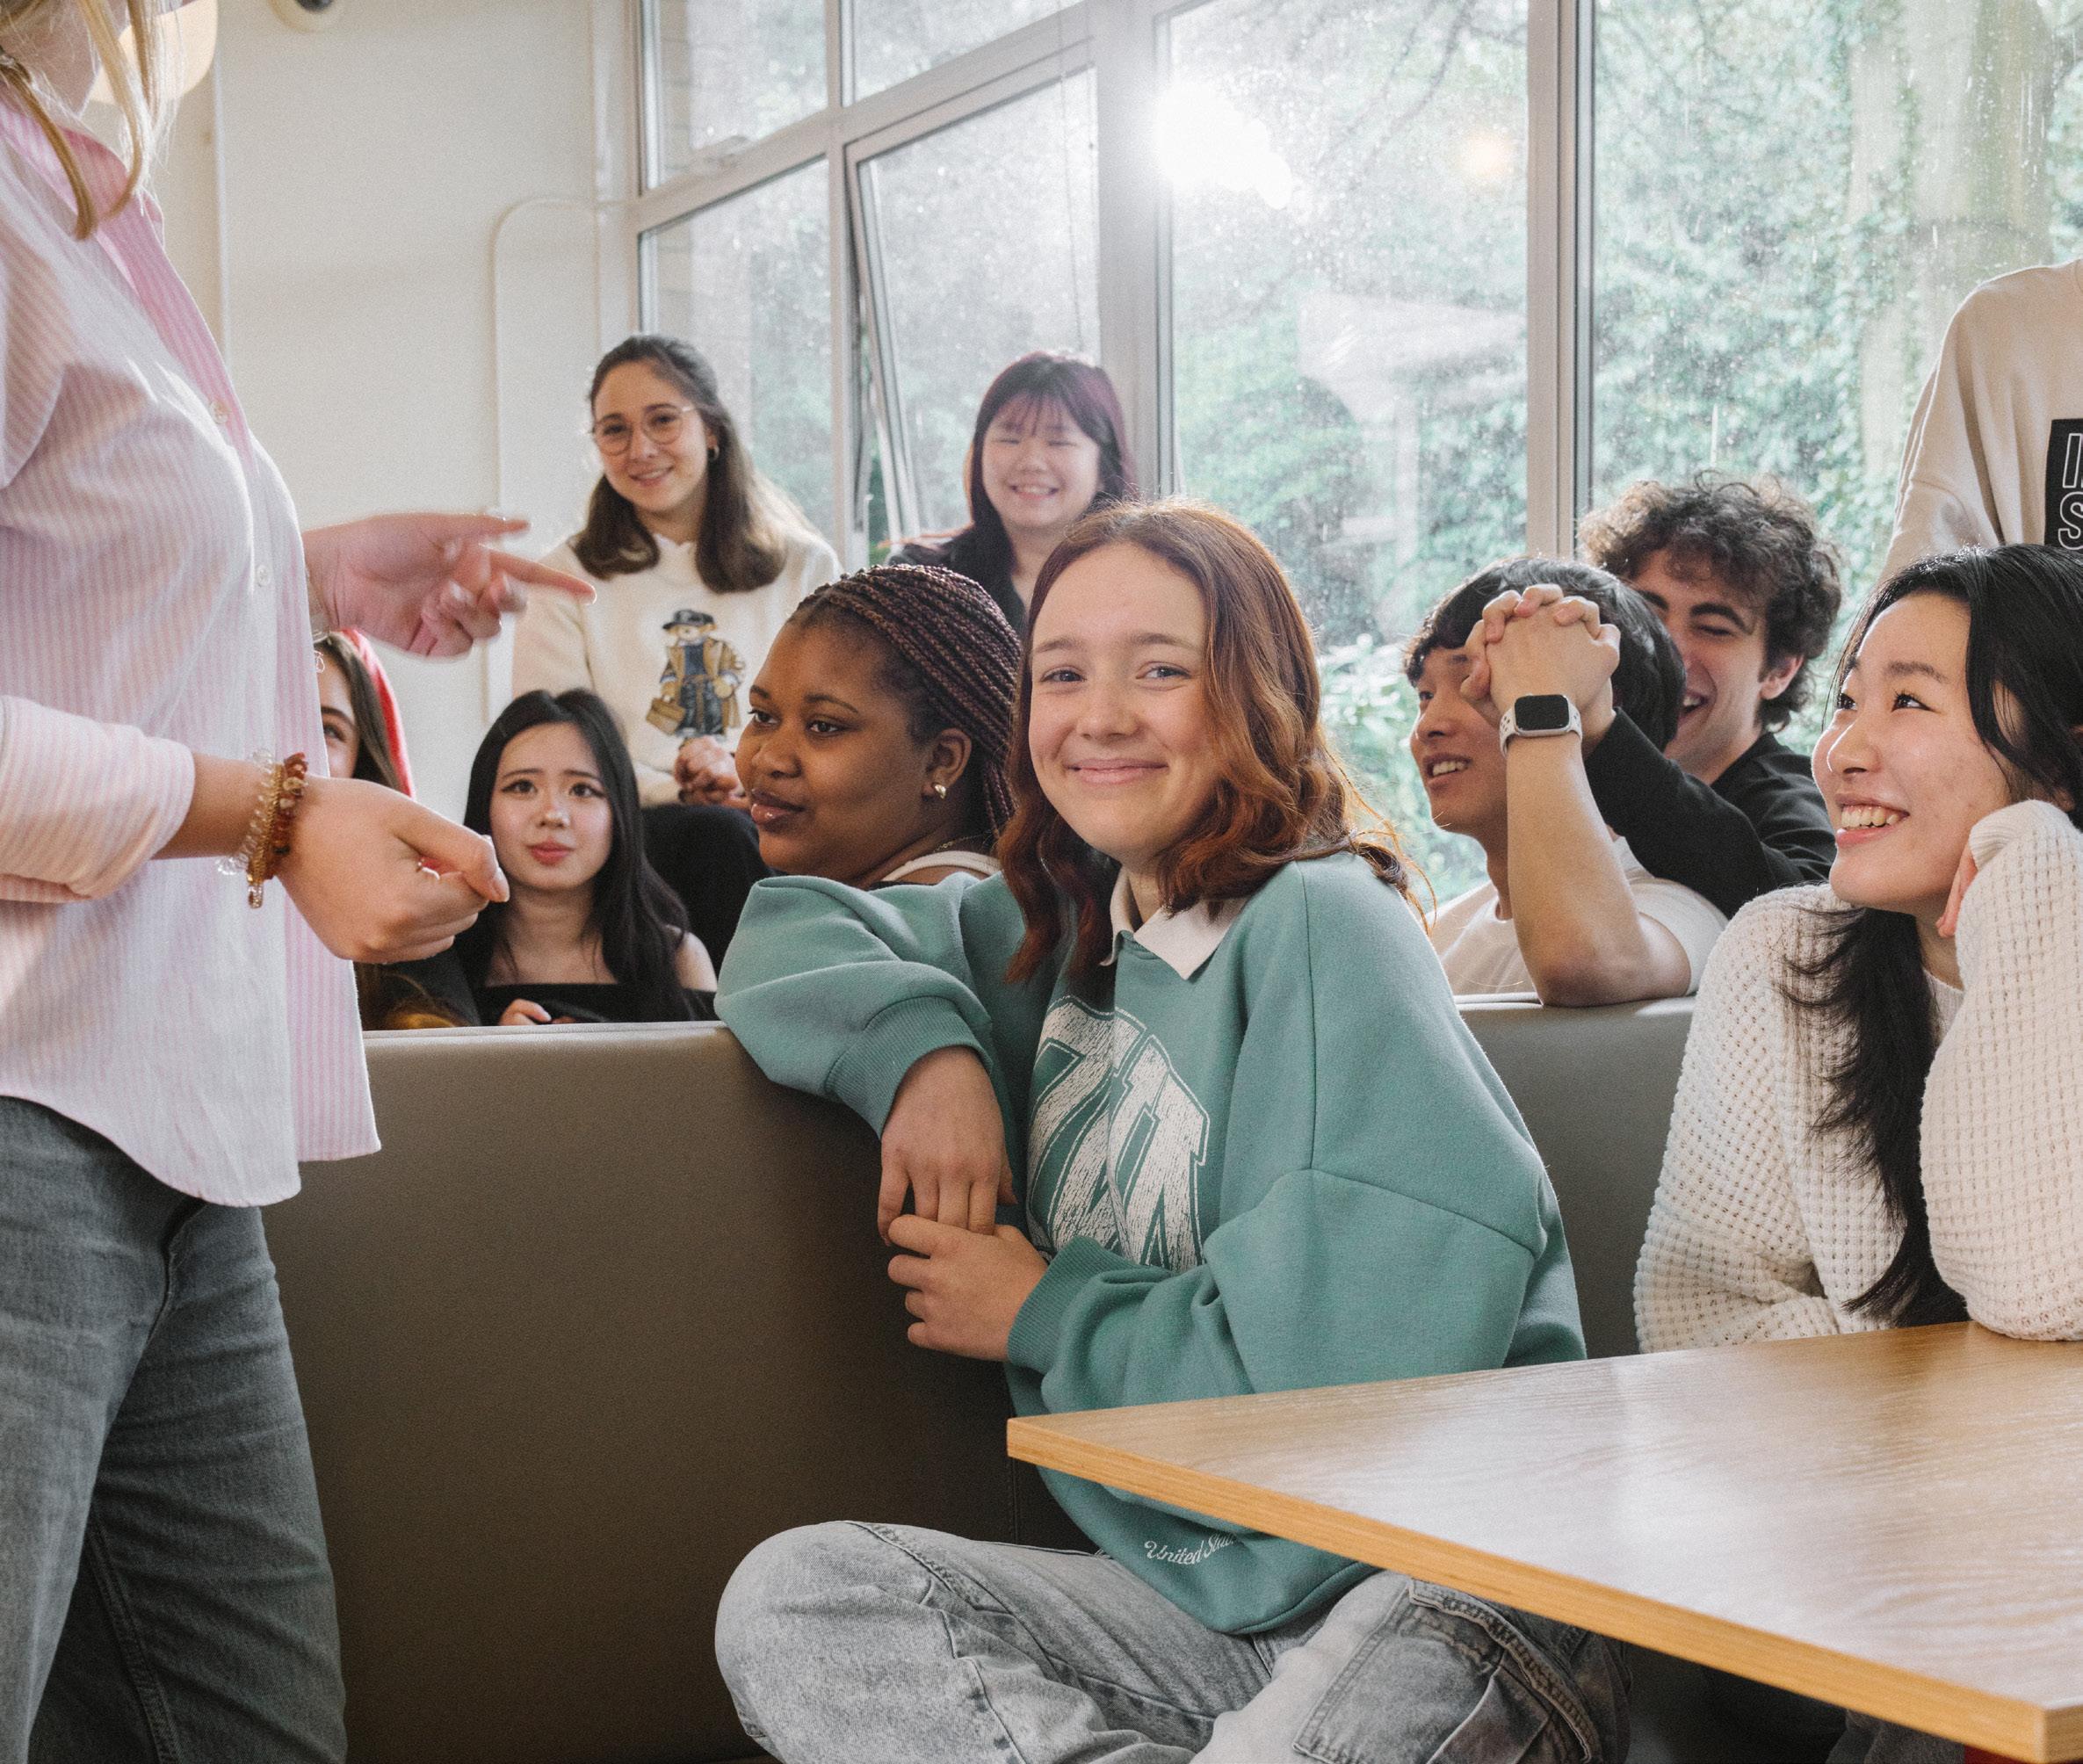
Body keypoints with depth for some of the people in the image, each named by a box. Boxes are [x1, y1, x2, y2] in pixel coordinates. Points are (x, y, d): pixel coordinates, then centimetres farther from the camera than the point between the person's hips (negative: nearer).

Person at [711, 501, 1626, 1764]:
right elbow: (787, 935, 22)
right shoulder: (1068, 931, 15)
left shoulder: (1320, 925, -9)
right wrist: (924, 1047, 0)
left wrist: (1043, 1315, -4)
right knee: (789, 1599, -18)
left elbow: (1356, 1360, -18)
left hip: (1436, 1597, -9)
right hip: (1198, 1587, 10)